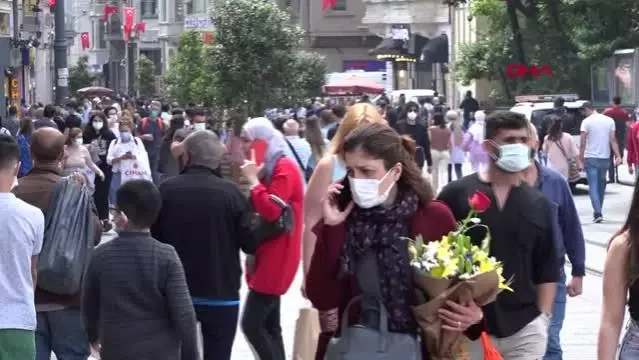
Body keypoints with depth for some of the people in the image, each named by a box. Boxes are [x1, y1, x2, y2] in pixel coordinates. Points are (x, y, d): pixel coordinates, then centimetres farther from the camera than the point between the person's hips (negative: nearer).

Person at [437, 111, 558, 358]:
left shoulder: (538, 204, 8)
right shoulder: (456, 194, -3)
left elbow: (547, 269, 12)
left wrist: (543, 318, 5)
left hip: (525, 330, 2)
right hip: (467, 328, -2)